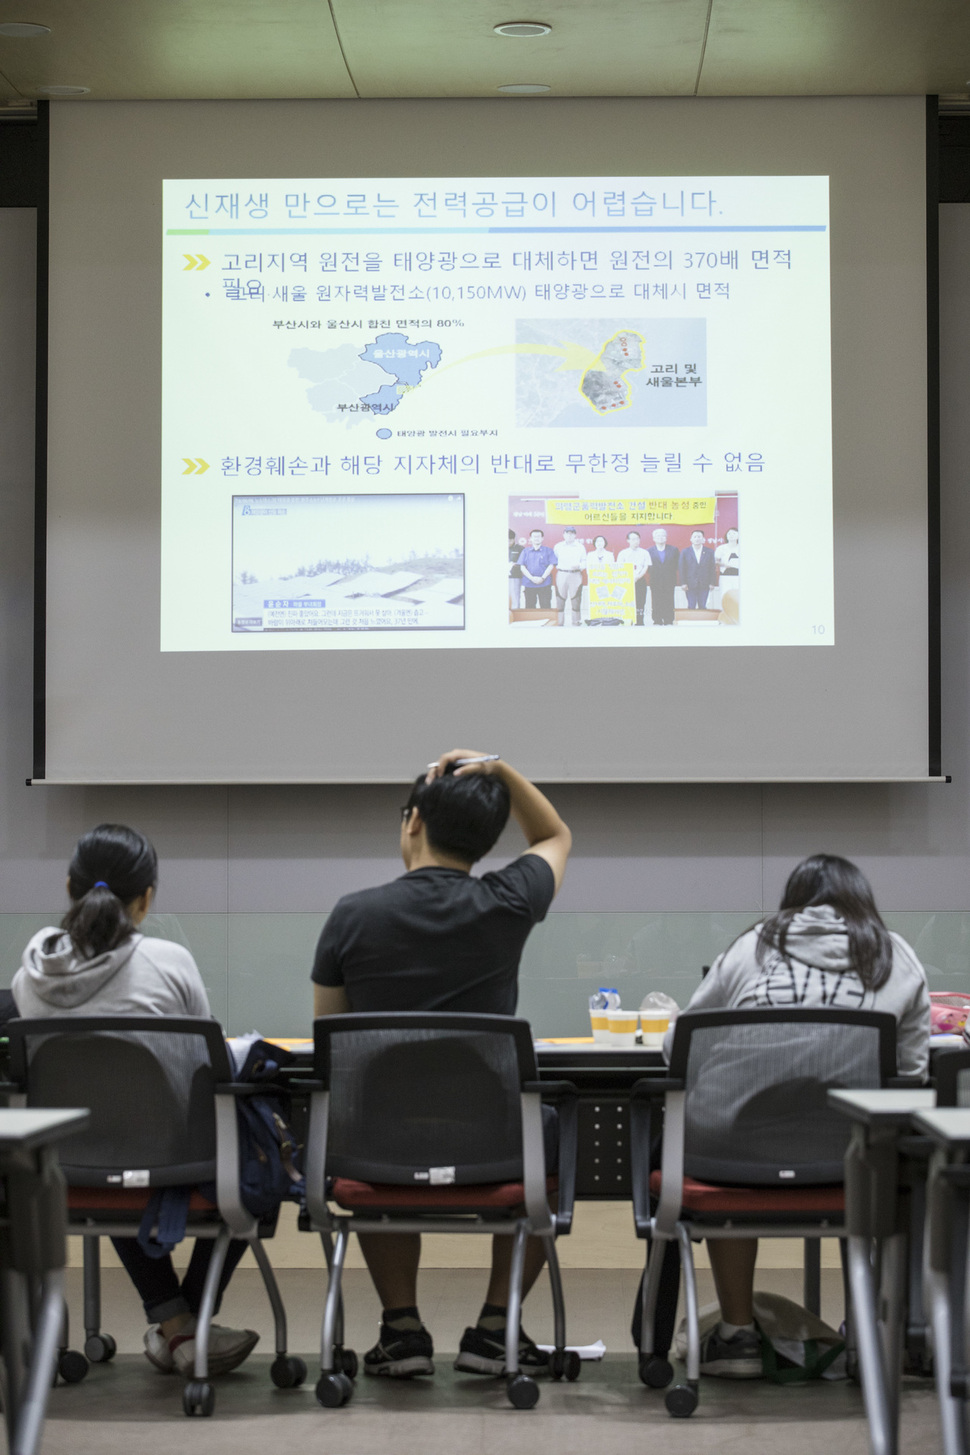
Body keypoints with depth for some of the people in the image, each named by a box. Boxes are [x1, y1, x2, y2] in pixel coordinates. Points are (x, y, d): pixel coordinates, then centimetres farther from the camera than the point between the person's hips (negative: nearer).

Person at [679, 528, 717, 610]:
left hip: (704, 585, 1)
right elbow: (682, 569, 3)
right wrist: (684, 583, -5)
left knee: (702, 607, 0)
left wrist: (711, 583, -1)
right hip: (690, 585, -1)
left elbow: (712, 569, 6)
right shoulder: (685, 552, 6)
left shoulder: (709, 552, 7)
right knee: (691, 607, -3)